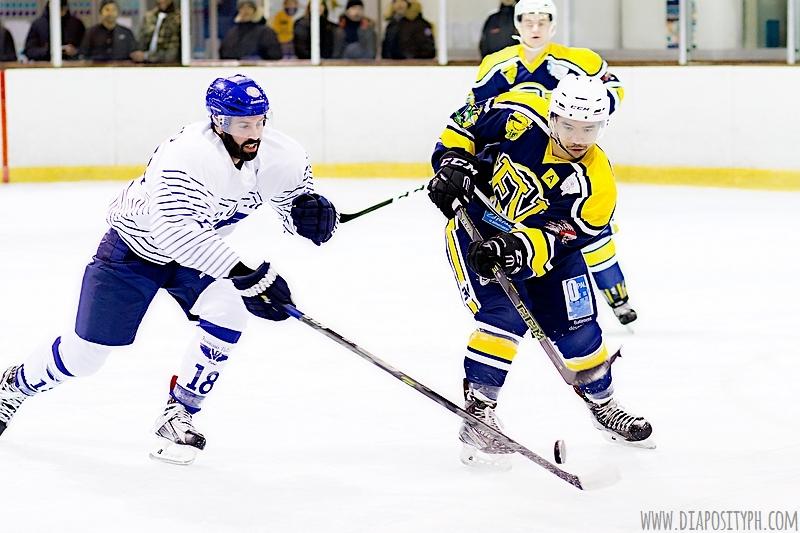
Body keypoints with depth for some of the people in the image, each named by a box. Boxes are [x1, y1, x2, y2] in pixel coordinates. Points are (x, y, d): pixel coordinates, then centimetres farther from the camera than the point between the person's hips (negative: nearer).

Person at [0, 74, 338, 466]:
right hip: (135, 246, -5)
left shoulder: (278, 155, -19)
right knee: (85, 353, 1)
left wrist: (310, 208, -22)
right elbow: (176, 233, -49)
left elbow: (296, 189, 3)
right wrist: (243, 273, -53)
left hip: (195, 254, 5)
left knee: (228, 312, -24)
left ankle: (177, 417, -8)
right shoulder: (190, 155, -40)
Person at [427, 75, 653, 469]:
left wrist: (515, 250, -46)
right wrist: (454, 161, -21)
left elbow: (551, 241, -29)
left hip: (543, 240, 3)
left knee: (577, 330, 7)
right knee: (504, 318, -23)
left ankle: (602, 404, 33)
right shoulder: (520, 116, -24)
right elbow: (464, 122, -6)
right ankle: (478, 414, -15)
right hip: (474, 224, -3)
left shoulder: (597, 186, -24)